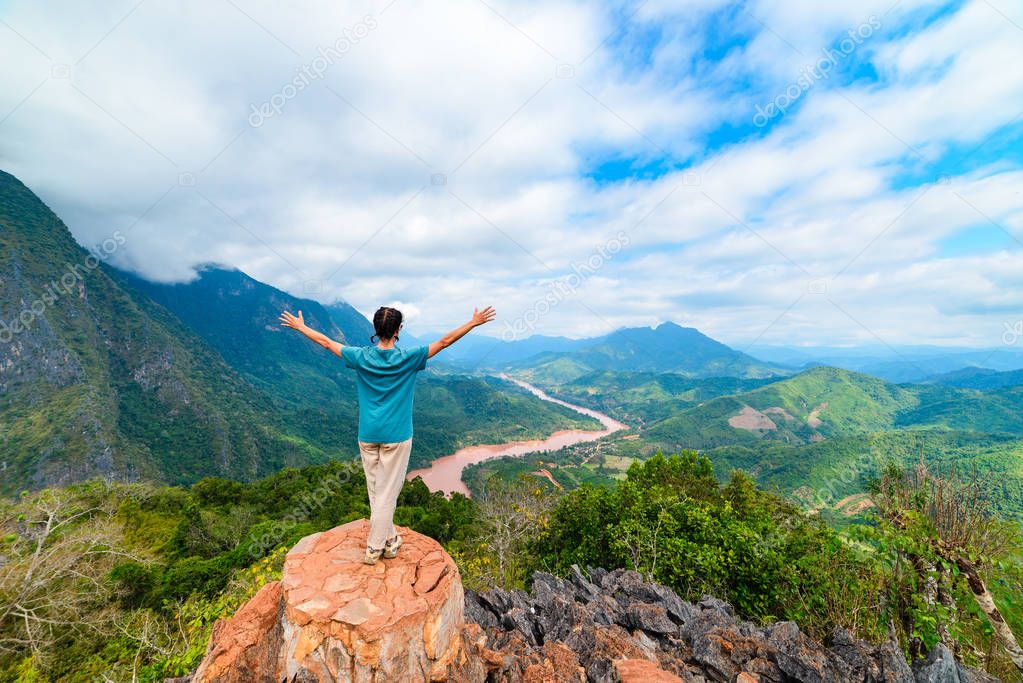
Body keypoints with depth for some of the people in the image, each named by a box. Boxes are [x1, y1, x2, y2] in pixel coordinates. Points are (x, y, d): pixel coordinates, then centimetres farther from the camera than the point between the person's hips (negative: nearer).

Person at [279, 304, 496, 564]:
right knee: (387, 492, 9)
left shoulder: (361, 357, -4)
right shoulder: (408, 358, -13)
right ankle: (374, 548, 21)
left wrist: (300, 326, 23)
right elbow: (444, 342, -12)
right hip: (396, 436, -4)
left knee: (375, 489, 17)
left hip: (367, 435, 4)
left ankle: (389, 540, 33)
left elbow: (326, 342, 7)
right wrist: (474, 323, -7)